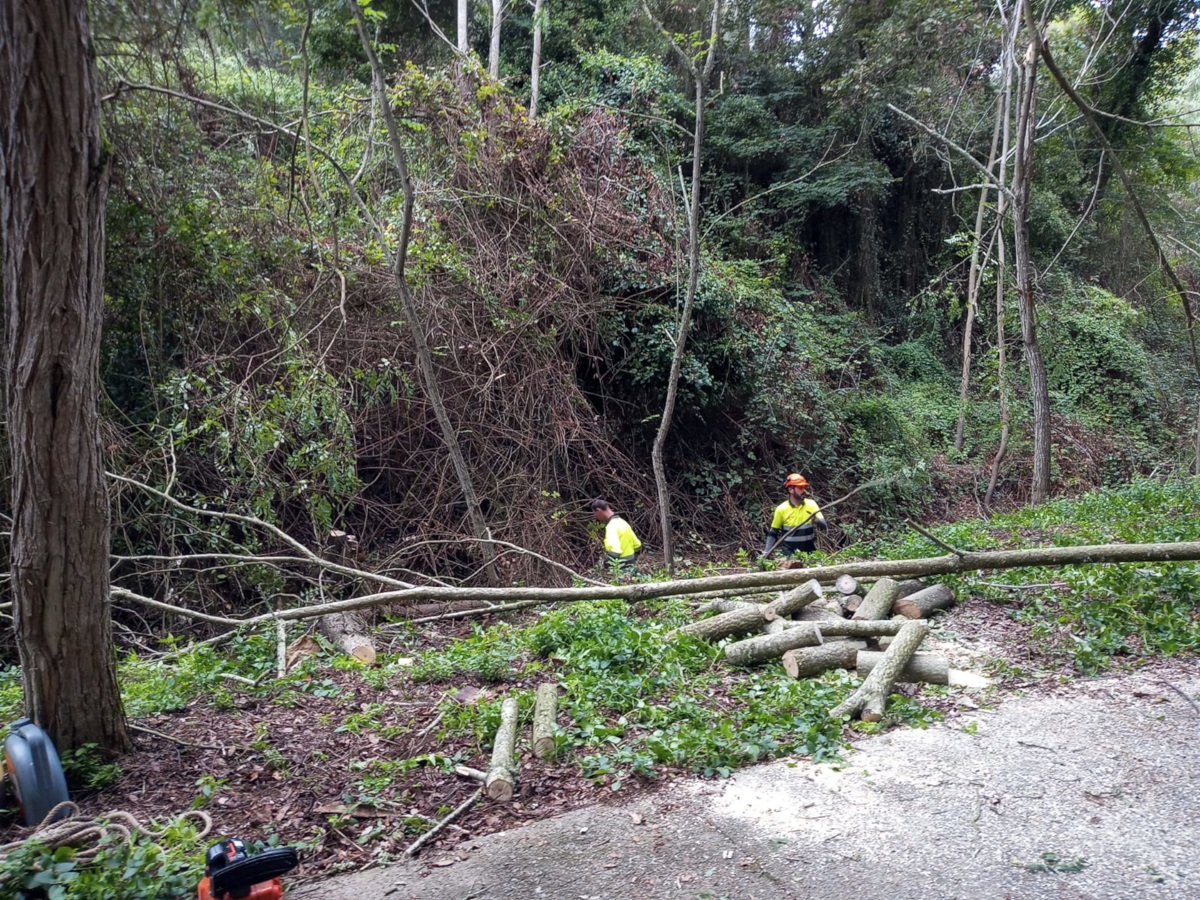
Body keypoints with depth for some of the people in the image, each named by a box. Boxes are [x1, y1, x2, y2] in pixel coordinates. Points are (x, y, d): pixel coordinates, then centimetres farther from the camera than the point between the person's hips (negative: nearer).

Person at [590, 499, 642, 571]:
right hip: (629, 569, 10)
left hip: (621, 570, -10)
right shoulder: (622, 522, 11)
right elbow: (637, 545, 19)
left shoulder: (612, 526, -20)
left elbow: (614, 551, -35)